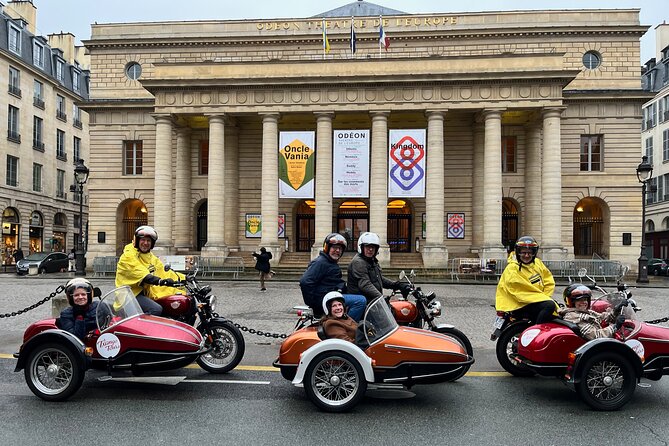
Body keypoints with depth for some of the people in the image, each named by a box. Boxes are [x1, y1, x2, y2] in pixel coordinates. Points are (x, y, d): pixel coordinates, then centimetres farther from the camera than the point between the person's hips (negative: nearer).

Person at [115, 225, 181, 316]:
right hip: (132, 293, -8)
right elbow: (140, 274, -23)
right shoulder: (128, 256, -8)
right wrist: (160, 281, -39)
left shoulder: (151, 257, 20)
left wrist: (183, 278, 2)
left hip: (147, 293, 8)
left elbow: (163, 271, 14)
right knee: (156, 309, -29)